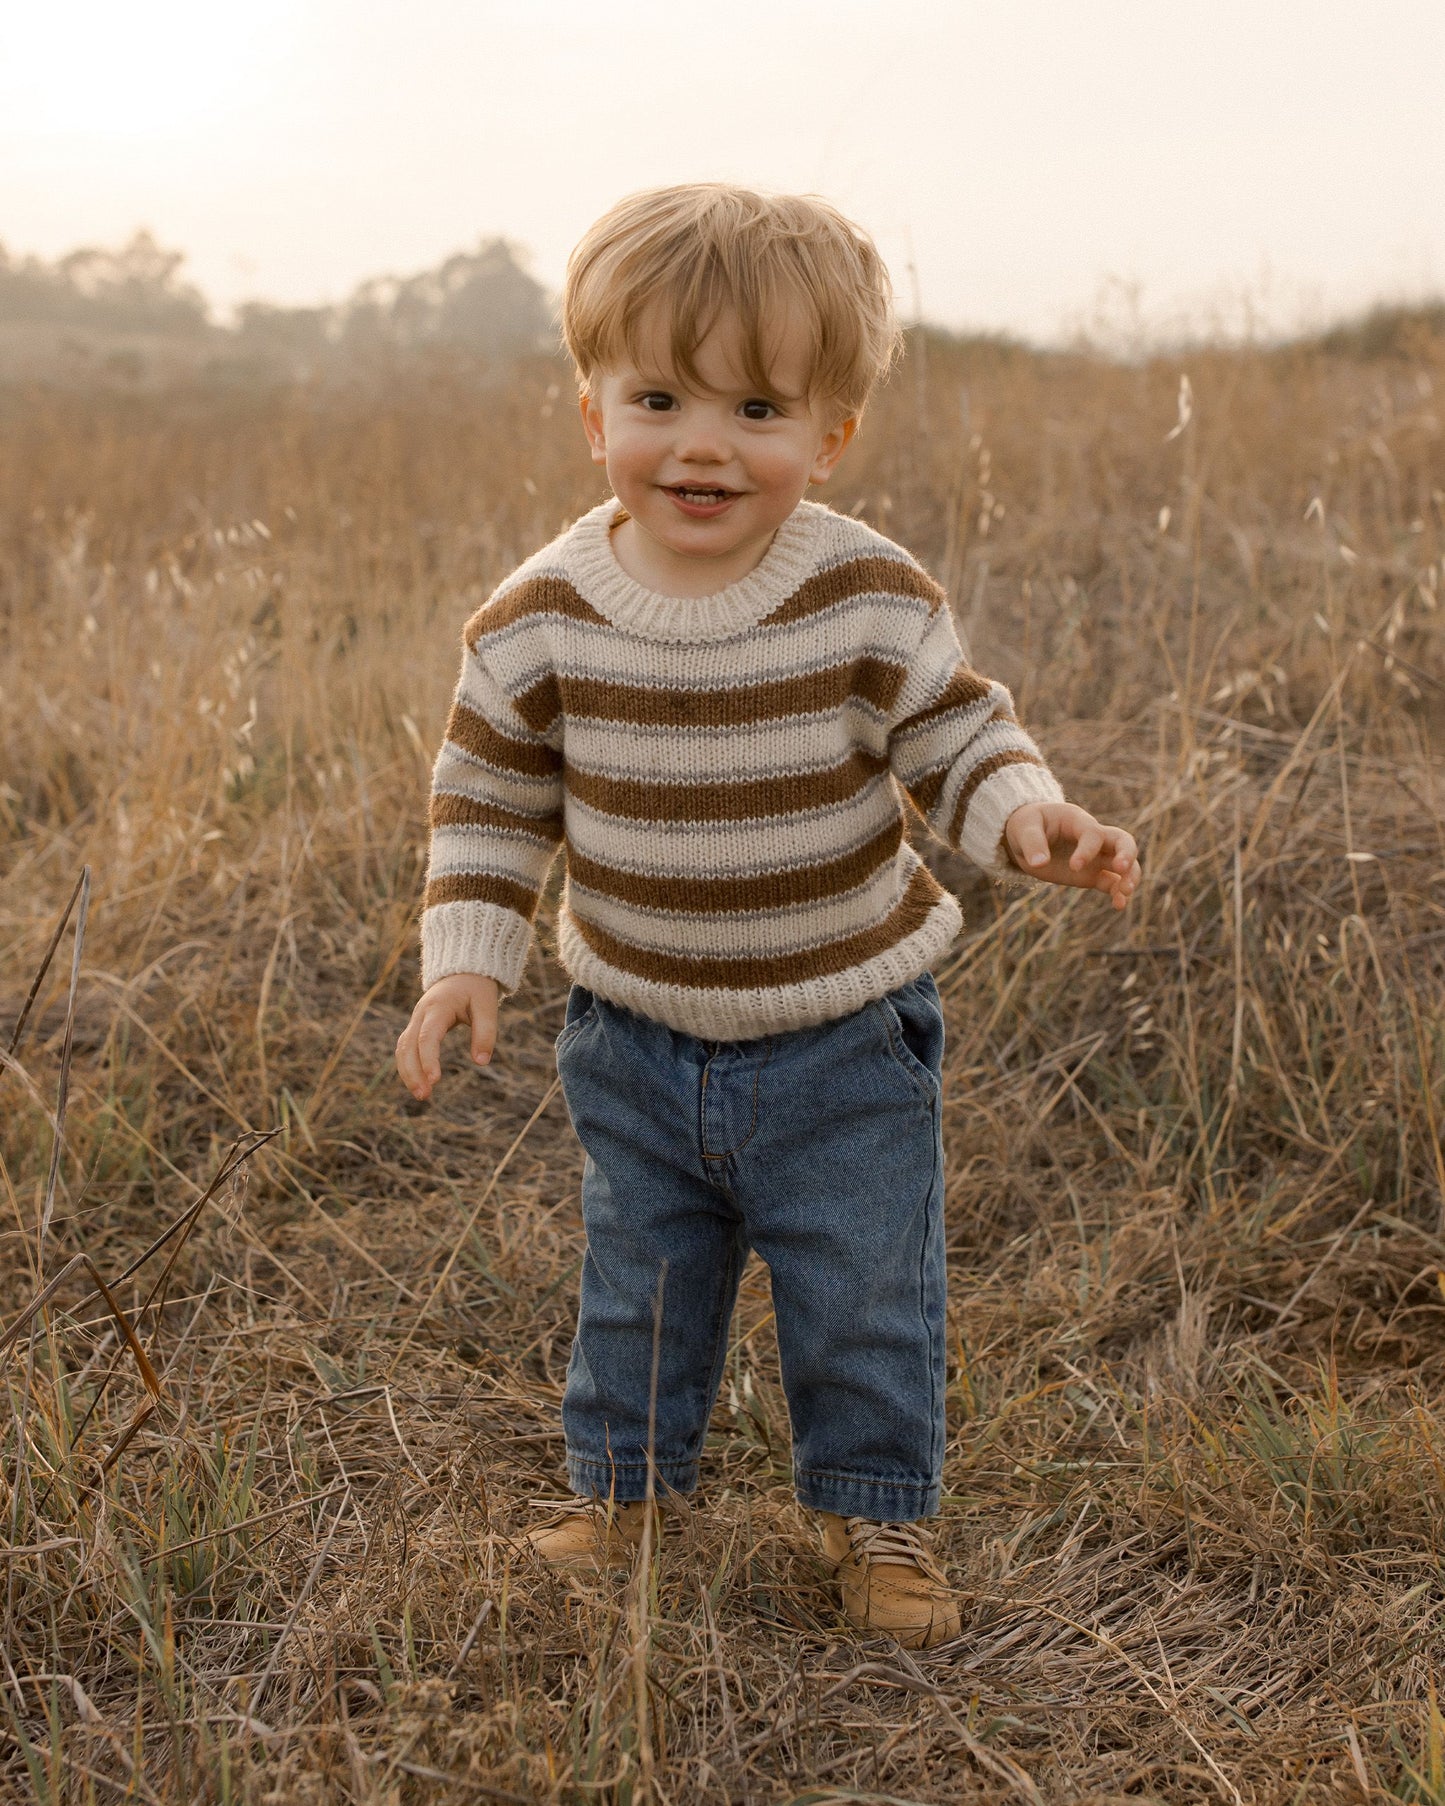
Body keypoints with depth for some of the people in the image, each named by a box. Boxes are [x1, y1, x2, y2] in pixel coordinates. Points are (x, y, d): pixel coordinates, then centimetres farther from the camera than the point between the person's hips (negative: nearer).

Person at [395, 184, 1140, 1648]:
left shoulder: (872, 604, -17)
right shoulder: (540, 619, -12)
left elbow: (957, 736, -7)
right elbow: (488, 796, -1)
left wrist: (1026, 818, -27)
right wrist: (464, 958, -7)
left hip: (846, 1033, -1)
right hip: (635, 1034, 2)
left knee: (865, 1296, 10)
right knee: (637, 1288, 19)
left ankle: (874, 1511, 33)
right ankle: (619, 1483, 42)